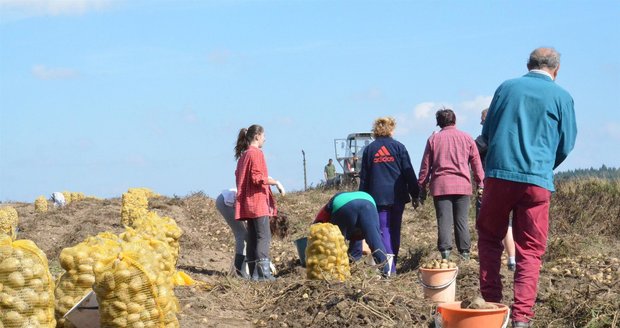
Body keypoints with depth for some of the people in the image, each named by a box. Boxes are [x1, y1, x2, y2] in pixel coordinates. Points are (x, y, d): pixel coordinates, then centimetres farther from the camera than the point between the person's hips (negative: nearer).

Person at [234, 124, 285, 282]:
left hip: (248, 203, 9)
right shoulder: (256, 153, -10)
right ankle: (263, 273, -15)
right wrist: (276, 182, -12)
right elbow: (258, 178, -19)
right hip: (258, 201, -9)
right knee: (263, 236, -10)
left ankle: (254, 272, 6)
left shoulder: (243, 155, 18)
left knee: (252, 237, 8)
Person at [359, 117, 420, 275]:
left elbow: (364, 177, 8)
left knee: (383, 230, -2)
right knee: (395, 230, 12)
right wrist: (415, 195, 6)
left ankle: (389, 267, -17)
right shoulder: (398, 147, 1)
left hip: (378, 196, 0)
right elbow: (409, 173, 0)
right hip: (397, 195, 0)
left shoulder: (369, 149, 6)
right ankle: (392, 265, 17)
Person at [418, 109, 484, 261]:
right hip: (462, 185, 1)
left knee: (444, 221, -3)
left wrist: (422, 186, 13)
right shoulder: (466, 138, 8)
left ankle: (445, 253, -12)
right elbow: (476, 163, 9)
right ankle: (465, 254, 6)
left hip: (440, 185, -1)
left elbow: (426, 165, 8)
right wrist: (480, 183, 16)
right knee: (462, 221, 6)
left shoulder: (433, 139, 7)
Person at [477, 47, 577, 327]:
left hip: (498, 175, 1)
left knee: (489, 237, 18)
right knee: (530, 251, 5)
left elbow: (486, 134, 14)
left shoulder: (506, 87, 8)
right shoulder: (562, 97, 3)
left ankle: (490, 301, 13)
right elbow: (565, 146, 9)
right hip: (537, 181, -1)